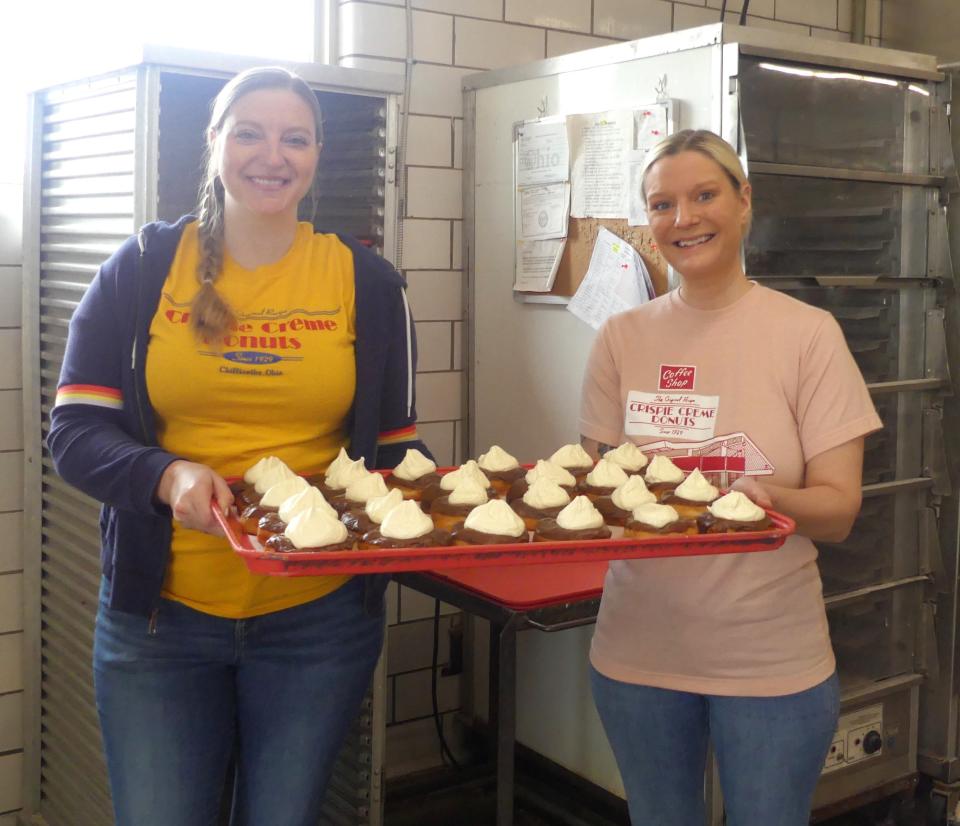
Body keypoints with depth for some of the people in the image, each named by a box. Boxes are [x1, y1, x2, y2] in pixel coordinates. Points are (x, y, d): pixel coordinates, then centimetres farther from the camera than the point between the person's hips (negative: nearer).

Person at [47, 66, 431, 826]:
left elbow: (395, 443, 5)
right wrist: (166, 476, -24)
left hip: (320, 615, 1)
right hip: (158, 612, 0)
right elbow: (75, 432, -4)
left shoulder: (365, 282, 2)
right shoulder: (142, 269, -1)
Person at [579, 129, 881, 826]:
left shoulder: (807, 333, -6)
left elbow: (838, 510, -7)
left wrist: (768, 499, -28)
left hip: (772, 659, -2)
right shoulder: (623, 338, 2)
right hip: (638, 653, 3)